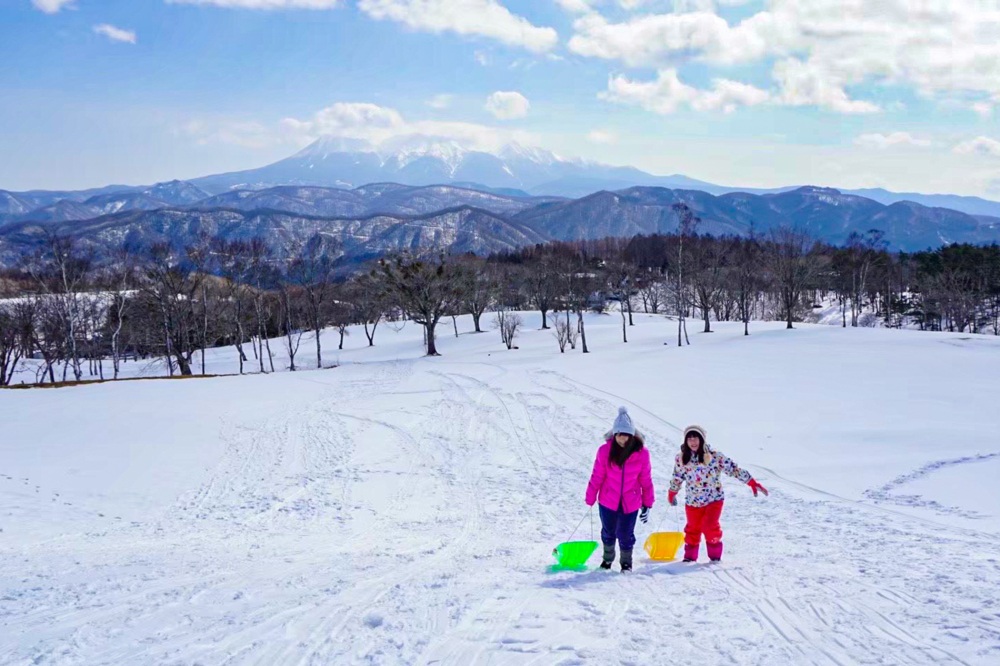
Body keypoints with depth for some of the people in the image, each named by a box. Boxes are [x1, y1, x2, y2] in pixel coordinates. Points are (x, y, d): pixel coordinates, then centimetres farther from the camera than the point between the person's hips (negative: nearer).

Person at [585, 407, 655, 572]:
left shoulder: (641, 452, -12)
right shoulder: (605, 450, -13)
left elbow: (646, 480, -2)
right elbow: (597, 476, -5)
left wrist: (647, 503, 2)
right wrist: (590, 499, -1)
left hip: (630, 503, -1)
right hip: (608, 501, 1)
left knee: (626, 536, 7)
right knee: (608, 533, 18)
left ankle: (626, 562, 34)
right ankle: (607, 558, 44)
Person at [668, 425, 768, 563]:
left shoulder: (715, 456, -13)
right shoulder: (681, 459, -4)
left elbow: (734, 469, -11)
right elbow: (677, 478, 14)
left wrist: (752, 483, -13)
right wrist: (672, 494, 26)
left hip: (714, 499, -3)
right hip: (692, 501, 3)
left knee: (710, 526, -15)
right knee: (692, 529, 8)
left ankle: (715, 554, 6)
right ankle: (690, 555, 29)